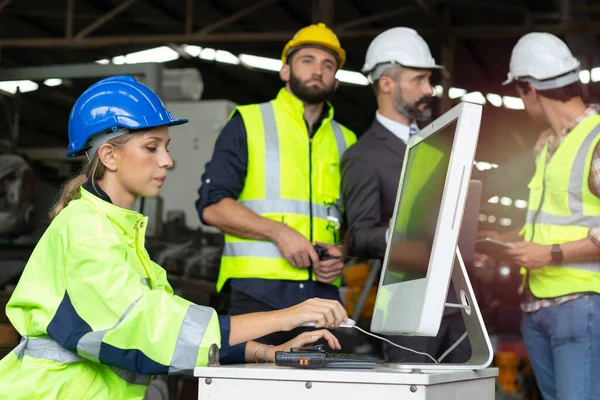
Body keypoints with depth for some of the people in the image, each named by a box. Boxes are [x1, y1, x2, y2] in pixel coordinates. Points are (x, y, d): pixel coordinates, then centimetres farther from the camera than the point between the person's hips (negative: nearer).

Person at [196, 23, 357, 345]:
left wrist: (341, 253, 0)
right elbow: (212, 205, -2)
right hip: (257, 293, -4)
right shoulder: (249, 123, 7)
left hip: (323, 294, 4)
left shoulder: (345, 142, 18)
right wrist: (278, 232, -14)